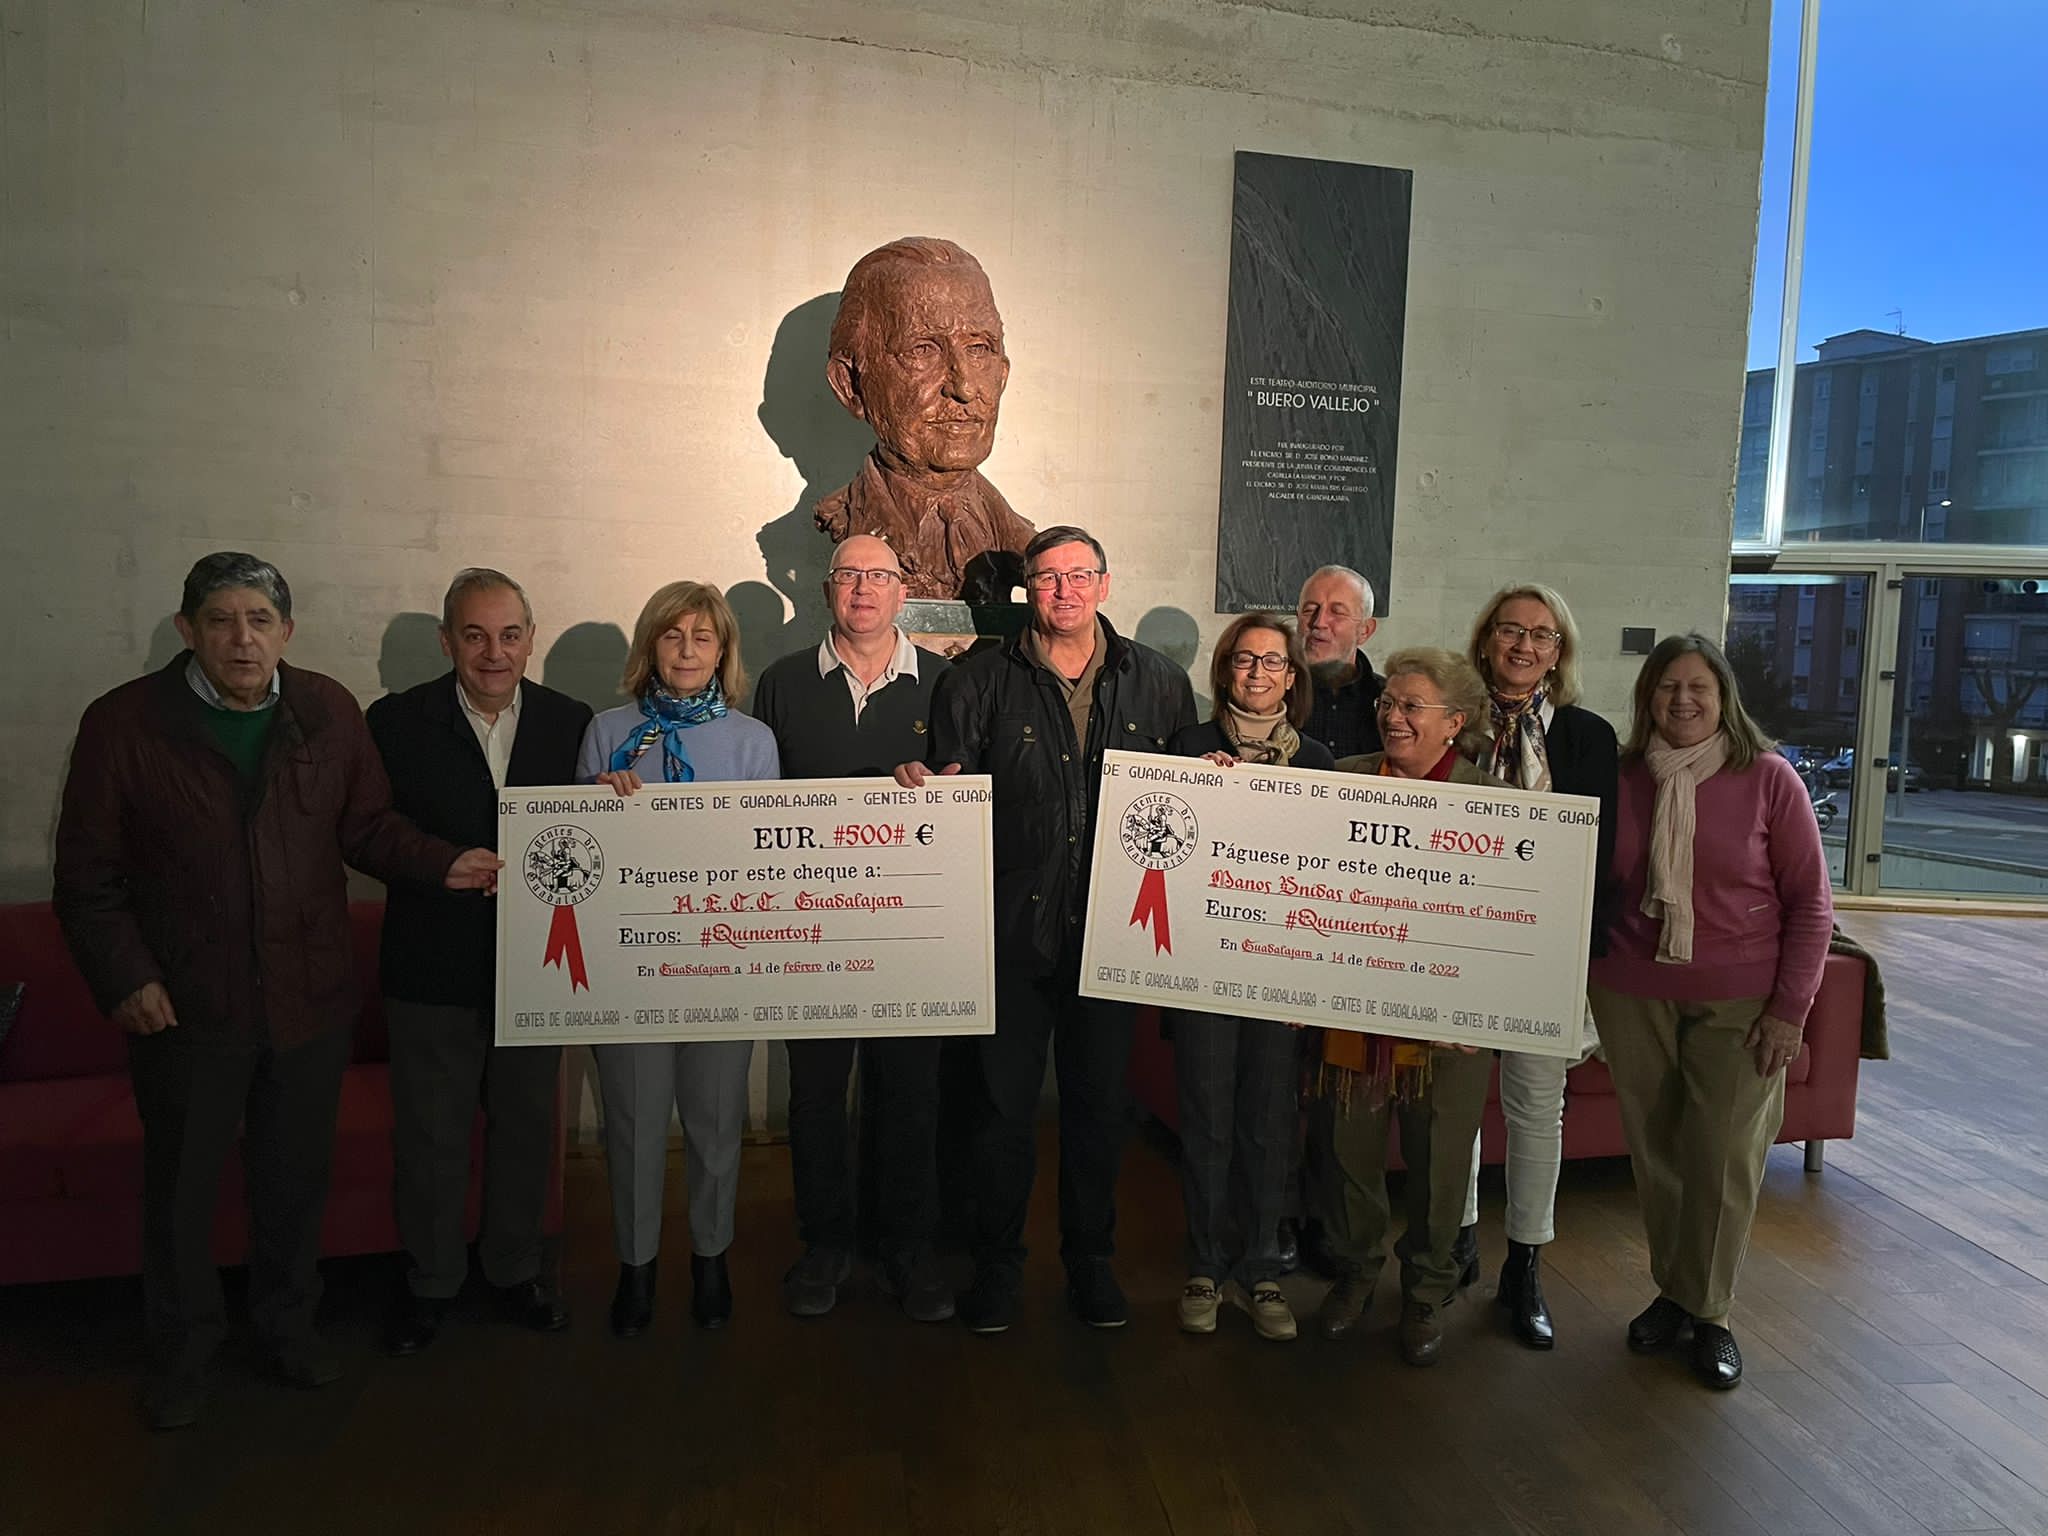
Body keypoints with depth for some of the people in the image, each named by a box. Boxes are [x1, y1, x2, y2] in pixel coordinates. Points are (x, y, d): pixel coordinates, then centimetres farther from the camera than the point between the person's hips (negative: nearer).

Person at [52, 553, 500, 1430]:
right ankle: (182, 1351, 36)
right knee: (181, 1189, 14)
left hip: (310, 999, 2)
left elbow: (367, 827, 5)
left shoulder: (329, 711, 0)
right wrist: (124, 978, -12)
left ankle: (289, 1324, 39)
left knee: (295, 1177, 17)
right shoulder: (124, 723, -7)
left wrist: (443, 864, -11)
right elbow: (88, 874, -4)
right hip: (184, 1006, -2)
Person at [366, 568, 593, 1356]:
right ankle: (430, 1281, 36)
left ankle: (515, 1268, 39)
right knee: (428, 1137, 13)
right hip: (432, 972, -2)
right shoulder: (395, 722, -7)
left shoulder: (571, 721, -1)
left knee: (525, 1127, 18)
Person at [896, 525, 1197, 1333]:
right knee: (1005, 1100, 7)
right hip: (1012, 926, -1)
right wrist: (922, 783, -21)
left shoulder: (1158, 682, 6)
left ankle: (1090, 1259, 31)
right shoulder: (978, 681, 0)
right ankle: (996, 1263, 26)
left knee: (1101, 1100, 12)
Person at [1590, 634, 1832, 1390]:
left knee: (1723, 1156, 2)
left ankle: (1709, 1312, 20)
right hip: (1633, 997, 2)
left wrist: (1790, 1009, -6)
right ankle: (1671, 1290, 27)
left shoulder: (1769, 778, -5)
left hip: (1738, 1002, -2)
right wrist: (1591, 984, 4)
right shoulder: (1622, 778, 1)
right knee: (1654, 1149, 8)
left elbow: (1810, 901, -3)